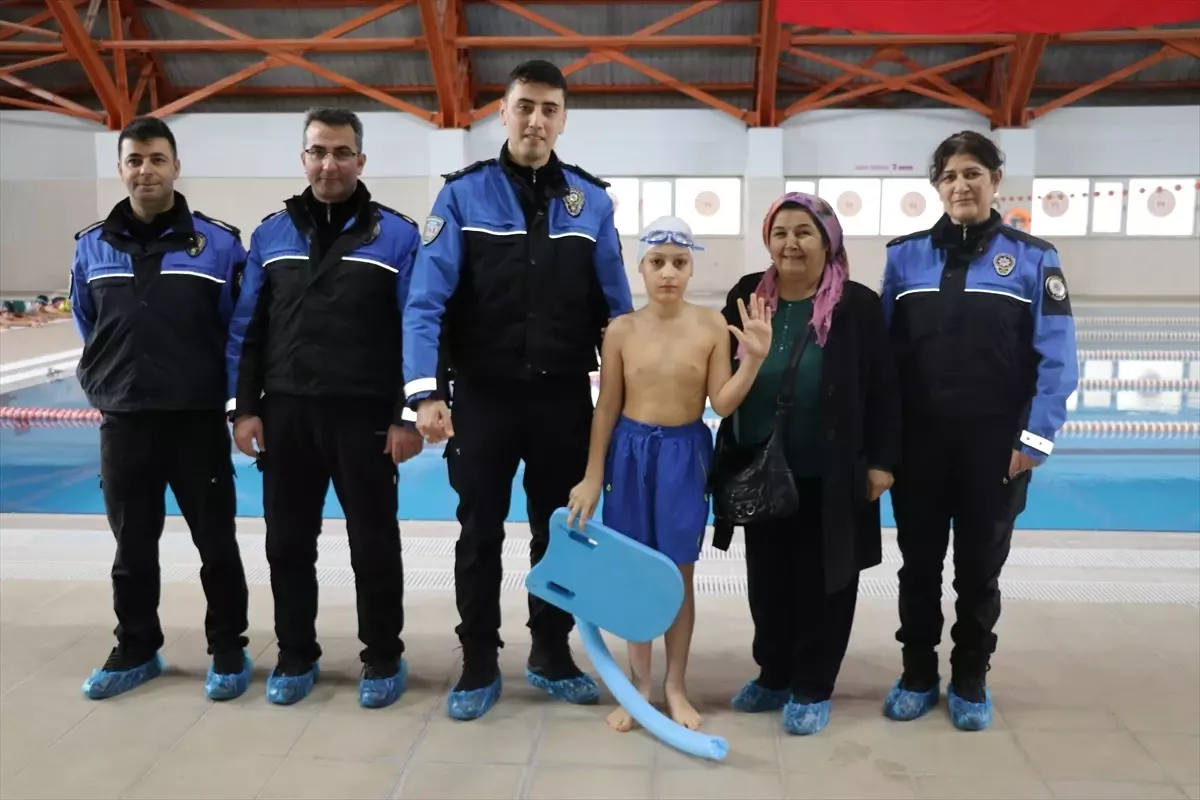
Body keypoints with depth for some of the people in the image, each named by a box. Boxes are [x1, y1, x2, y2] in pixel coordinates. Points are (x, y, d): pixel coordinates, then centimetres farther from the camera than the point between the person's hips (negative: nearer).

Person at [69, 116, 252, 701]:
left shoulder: (218, 242, -4)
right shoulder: (92, 247, 6)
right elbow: (87, 330, 18)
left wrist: (239, 402, -2)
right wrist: (99, 388, 12)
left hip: (199, 419, -3)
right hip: (122, 422, 3)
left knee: (216, 544, 6)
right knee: (132, 548, 14)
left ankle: (228, 651, 21)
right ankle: (135, 651, 30)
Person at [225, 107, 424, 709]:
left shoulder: (397, 235, -2)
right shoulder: (271, 234, 9)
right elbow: (247, 329, 9)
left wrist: (408, 415, -10)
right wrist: (244, 407, 2)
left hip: (366, 416, -3)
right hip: (285, 414, 3)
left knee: (373, 543, 7)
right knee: (288, 541, 12)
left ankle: (383, 659, 23)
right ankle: (296, 656, 29)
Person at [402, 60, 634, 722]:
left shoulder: (591, 201, 3)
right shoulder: (464, 194, -4)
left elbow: (615, 307, 5)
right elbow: (427, 300, -11)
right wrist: (427, 393, -22)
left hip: (564, 397, 2)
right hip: (484, 396, -2)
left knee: (560, 529, 13)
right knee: (480, 533, 8)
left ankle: (551, 655, 31)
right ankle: (479, 666, 24)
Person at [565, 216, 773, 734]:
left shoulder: (711, 326, -7)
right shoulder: (622, 330, -5)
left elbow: (722, 404, -8)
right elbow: (607, 406, 0)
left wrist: (755, 358, -22)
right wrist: (592, 476, 0)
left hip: (685, 454, -1)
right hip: (631, 453, 1)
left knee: (678, 574, 9)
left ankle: (676, 685, 25)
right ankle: (639, 682, 25)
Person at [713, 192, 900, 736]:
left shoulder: (857, 305, -9)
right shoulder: (747, 296, 2)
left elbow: (882, 389, -6)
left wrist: (881, 461, -9)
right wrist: (730, 456, 4)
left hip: (830, 477, -3)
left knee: (822, 581, 9)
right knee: (767, 580, 15)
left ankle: (813, 689, 23)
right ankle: (773, 675, 33)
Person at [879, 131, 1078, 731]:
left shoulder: (1032, 258, -2)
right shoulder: (905, 255, 2)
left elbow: (1055, 358, -5)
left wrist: (1037, 438, -11)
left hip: (994, 442, -1)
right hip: (918, 439, 1)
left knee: (980, 565, 12)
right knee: (919, 561, 12)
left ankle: (970, 681, 29)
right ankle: (917, 674, 29)